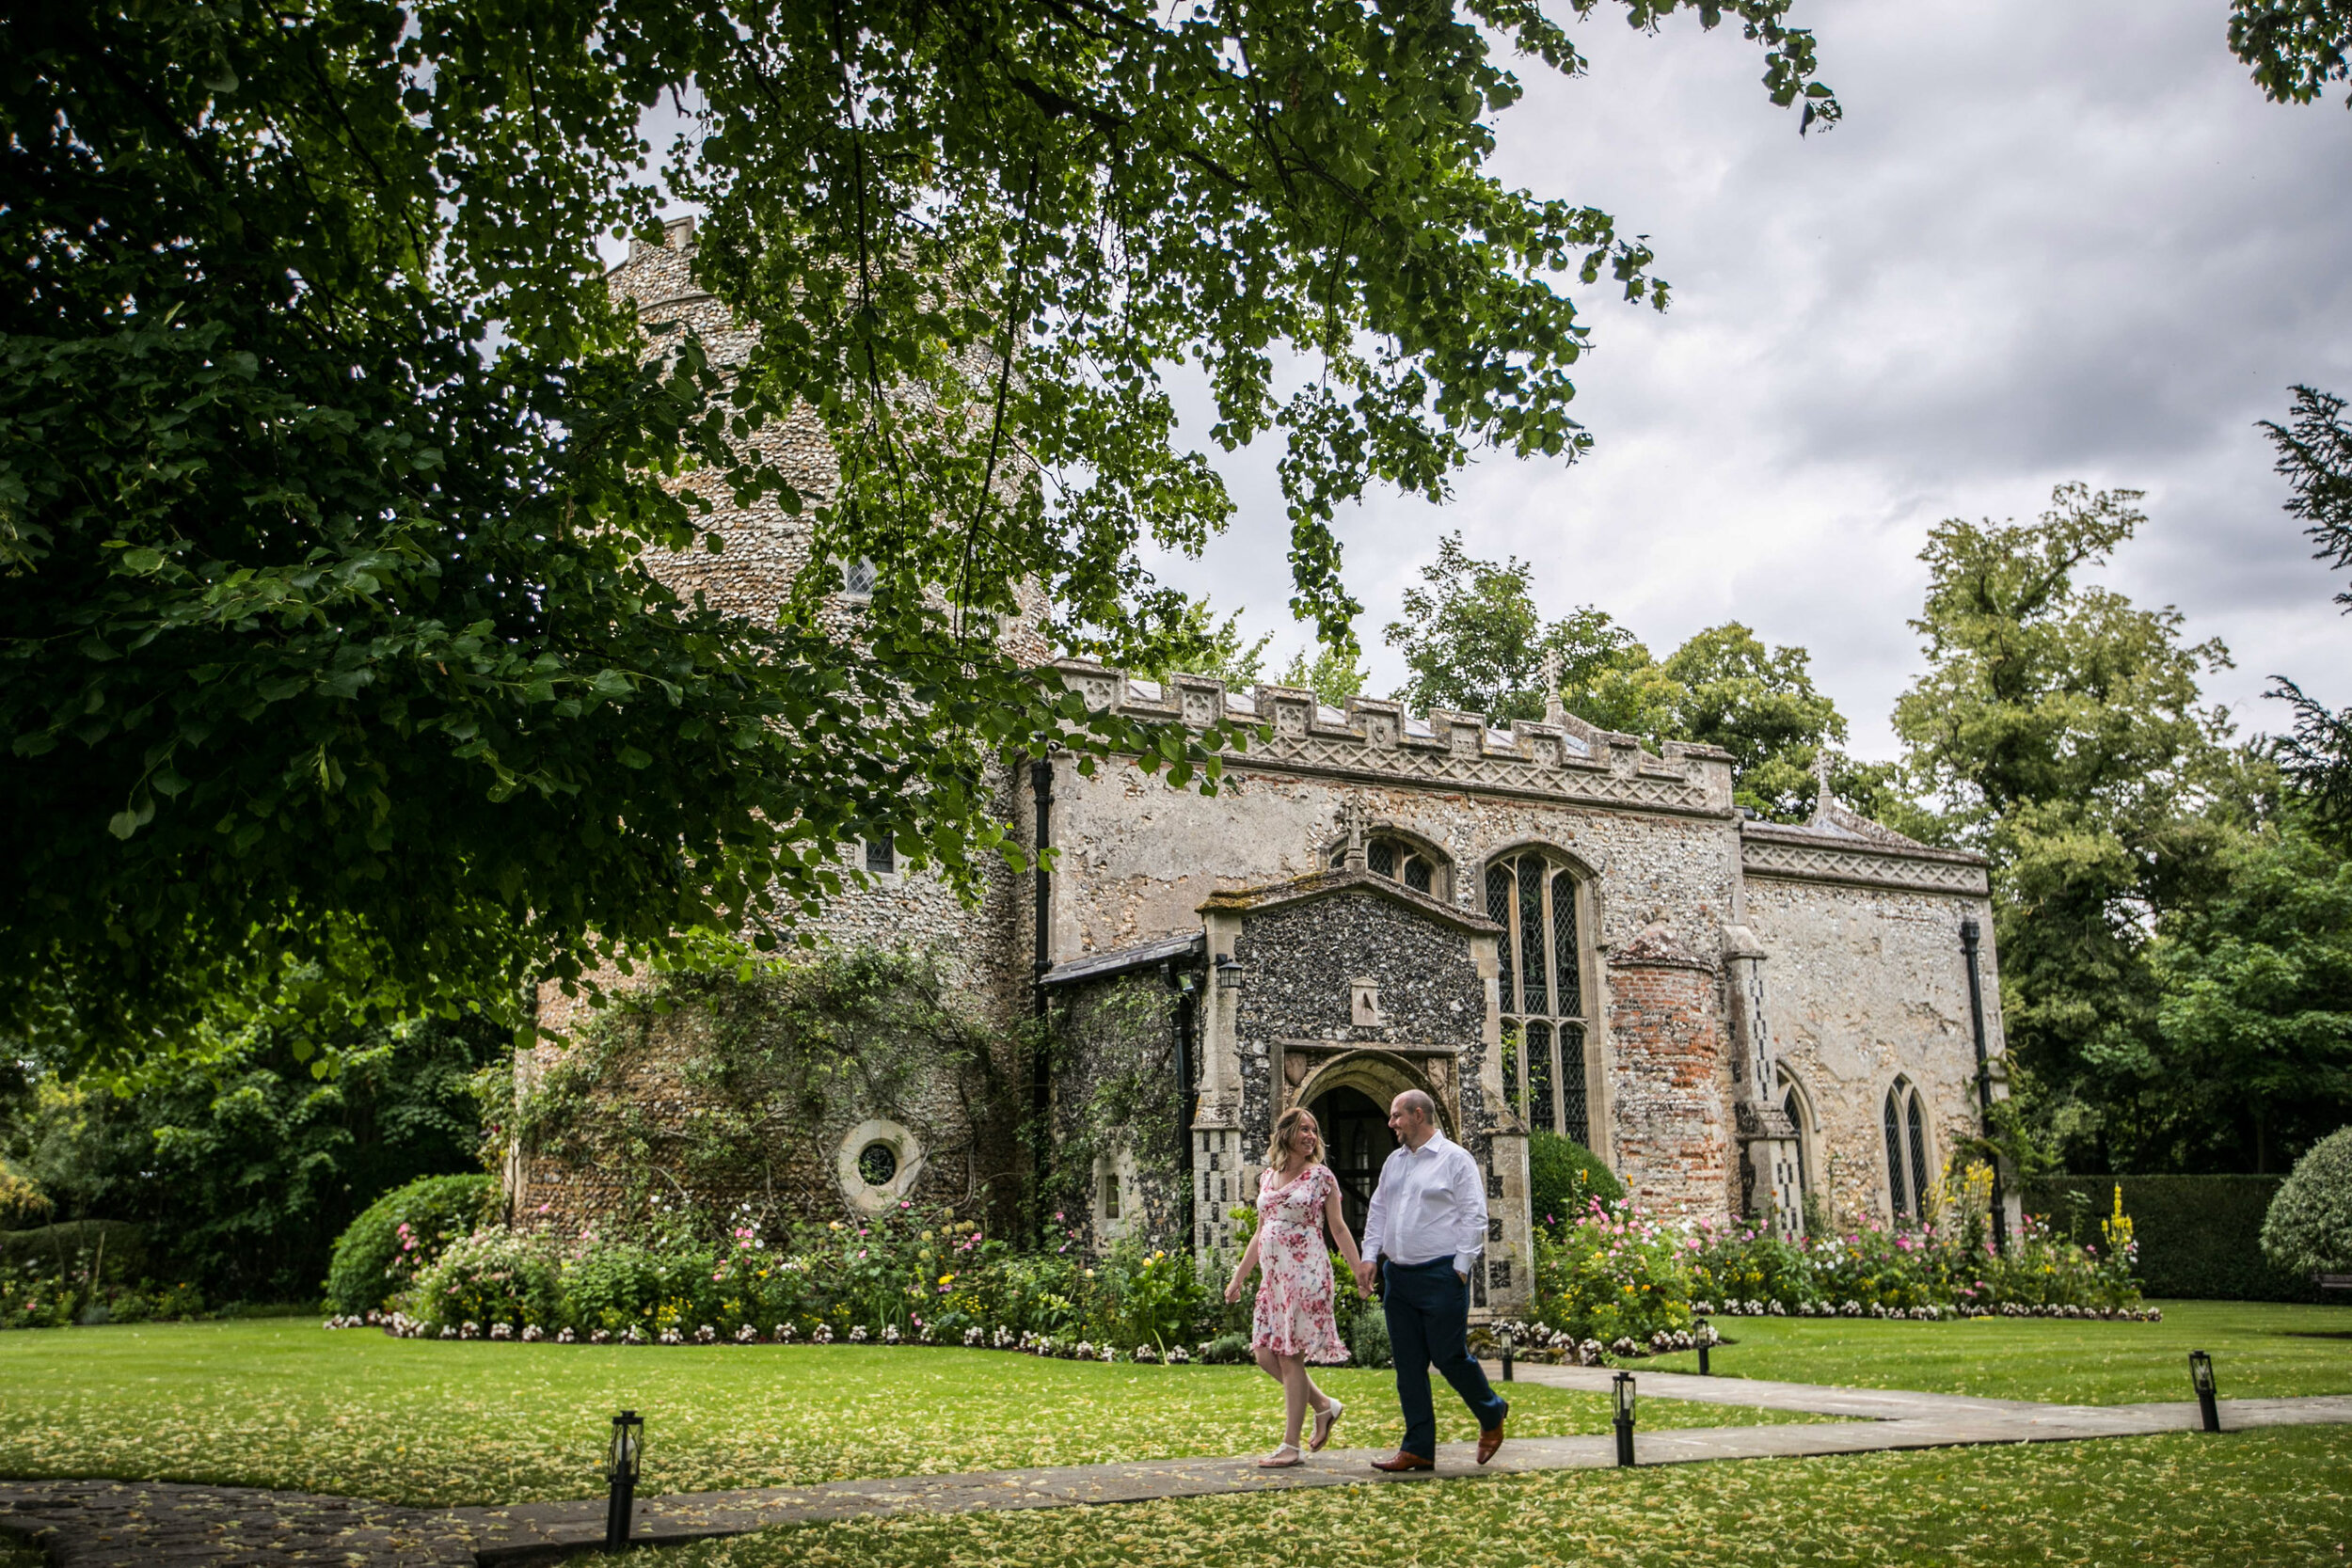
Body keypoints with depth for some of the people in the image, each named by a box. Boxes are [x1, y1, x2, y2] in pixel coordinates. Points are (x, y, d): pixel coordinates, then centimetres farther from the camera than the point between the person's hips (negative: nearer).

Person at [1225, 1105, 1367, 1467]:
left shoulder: (1321, 1175, -1)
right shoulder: (1268, 1176, 13)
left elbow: (1338, 1228, 1)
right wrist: (1238, 1277, 18)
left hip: (1305, 1274, -6)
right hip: (1273, 1276, 6)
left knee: (1290, 1356, -5)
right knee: (1266, 1355, 3)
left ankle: (1291, 1447, 2)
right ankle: (1324, 1405, 23)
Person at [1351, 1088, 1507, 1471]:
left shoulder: (1455, 1159, -5)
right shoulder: (1394, 1162, 15)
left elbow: (1474, 1217, -8)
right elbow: (1378, 1212, 20)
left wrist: (1461, 1268, -12)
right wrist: (1369, 1256, 9)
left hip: (1440, 1275, -7)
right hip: (1397, 1275, 7)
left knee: (1449, 1356, -3)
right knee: (1408, 1364, 5)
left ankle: (1492, 1414, 24)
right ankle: (1418, 1449, 10)